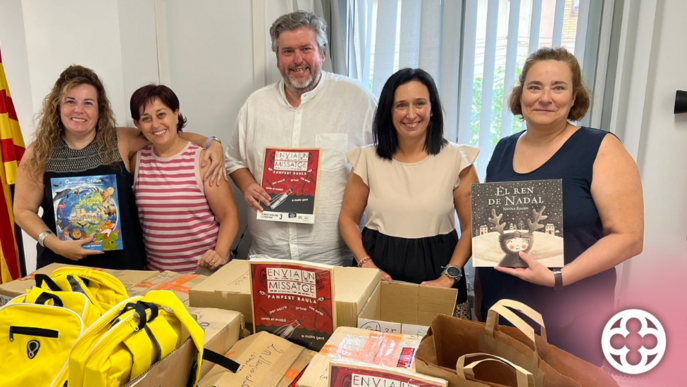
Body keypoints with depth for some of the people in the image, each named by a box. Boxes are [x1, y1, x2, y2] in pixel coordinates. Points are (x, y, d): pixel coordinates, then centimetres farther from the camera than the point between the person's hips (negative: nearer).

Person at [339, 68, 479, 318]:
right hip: (379, 274, 1)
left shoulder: (456, 159, -3)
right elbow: (348, 218, 6)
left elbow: (473, 226, -2)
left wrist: (449, 277, -12)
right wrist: (366, 264, -7)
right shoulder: (368, 158, 1)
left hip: (435, 275, -1)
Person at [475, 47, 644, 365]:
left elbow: (628, 236, -13)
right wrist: (479, 286, 7)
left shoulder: (601, 149, -9)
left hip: (570, 322, -4)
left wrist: (558, 277, -23)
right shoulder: (503, 149, 6)